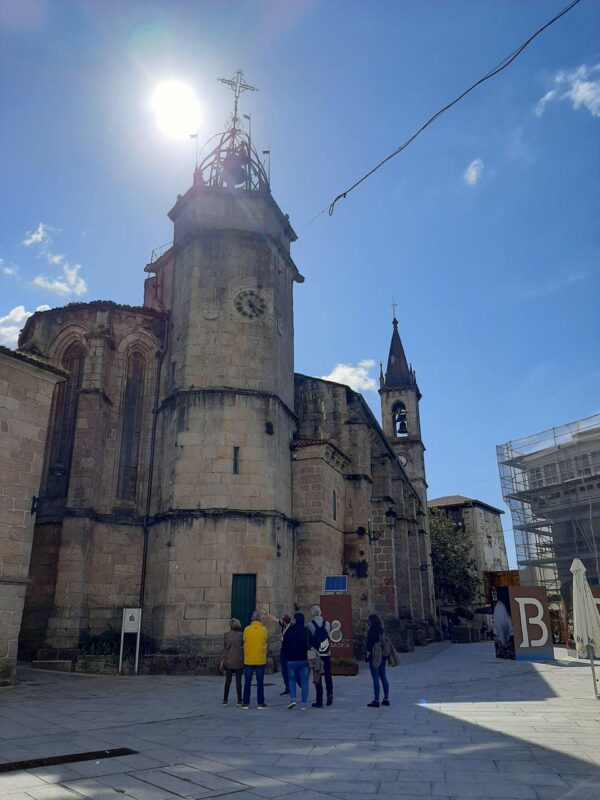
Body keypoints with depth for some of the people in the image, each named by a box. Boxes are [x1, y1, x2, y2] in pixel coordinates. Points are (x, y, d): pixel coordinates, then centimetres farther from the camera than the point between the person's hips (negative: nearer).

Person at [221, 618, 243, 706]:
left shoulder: (226, 635, -2)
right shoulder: (241, 635, -5)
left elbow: (224, 648, 0)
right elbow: (243, 648, -2)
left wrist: (222, 661, 6)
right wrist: (244, 660, 7)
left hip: (228, 661, 1)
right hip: (238, 662, -1)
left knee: (227, 681, 10)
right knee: (238, 681, 6)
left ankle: (225, 700, 11)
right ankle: (239, 701, 8)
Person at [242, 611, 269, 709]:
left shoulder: (247, 629, -6)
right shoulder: (264, 630, -5)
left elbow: (244, 641, 0)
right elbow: (265, 642, 3)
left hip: (248, 660, 0)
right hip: (260, 660, 0)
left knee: (247, 683, 10)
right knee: (260, 682, 8)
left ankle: (246, 703, 13)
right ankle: (261, 703, 9)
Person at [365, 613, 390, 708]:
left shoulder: (372, 631, -13)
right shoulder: (382, 630, 9)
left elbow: (369, 644, -16)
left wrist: (367, 656, -9)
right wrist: (386, 655, 18)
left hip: (374, 657, -8)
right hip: (382, 657, 8)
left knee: (375, 679, -4)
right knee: (383, 678, 13)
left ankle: (376, 701, -2)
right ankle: (386, 699, 18)